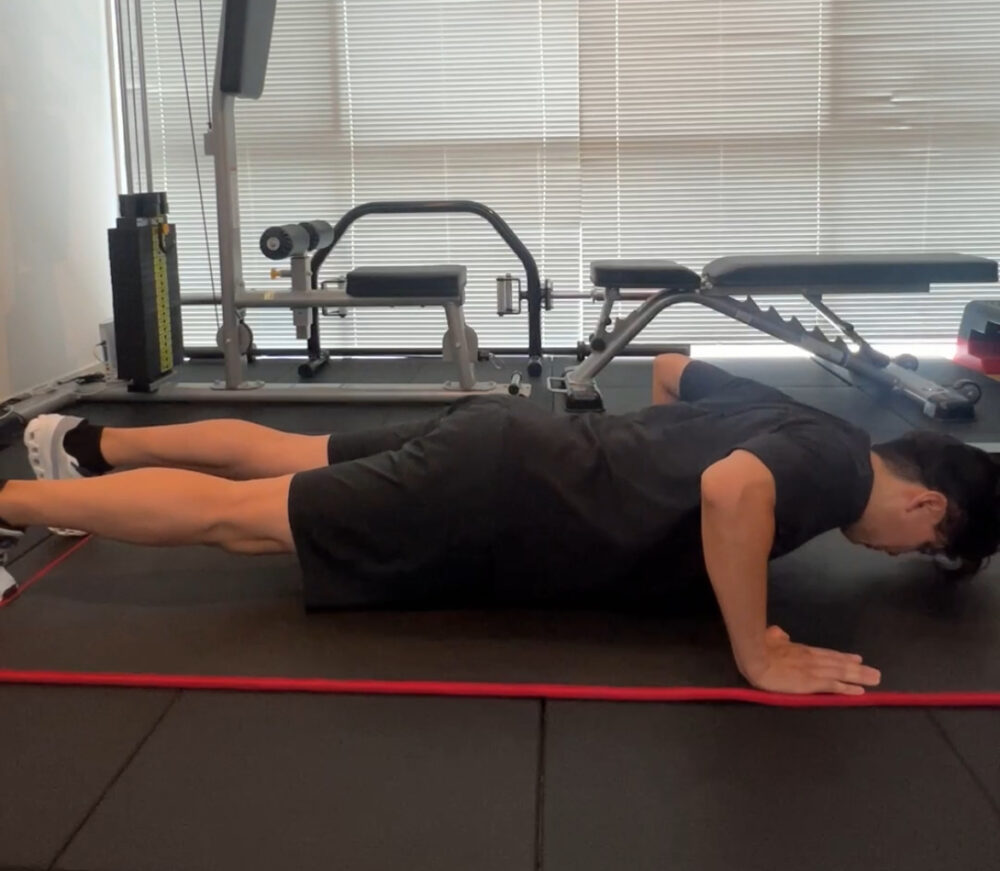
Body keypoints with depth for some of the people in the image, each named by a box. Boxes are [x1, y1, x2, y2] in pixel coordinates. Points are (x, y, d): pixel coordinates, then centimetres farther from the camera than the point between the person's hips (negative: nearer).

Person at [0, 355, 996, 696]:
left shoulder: (798, 425, 13)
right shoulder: (836, 464, -14)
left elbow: (673, 367, 28)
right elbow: (733, 491, -40)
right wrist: (757, 656, -28)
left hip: (506, 441, 9)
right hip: (491, 501, -9)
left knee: (277, 456, 20)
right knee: (231, 516, -2)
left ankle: (84, 444, 33)